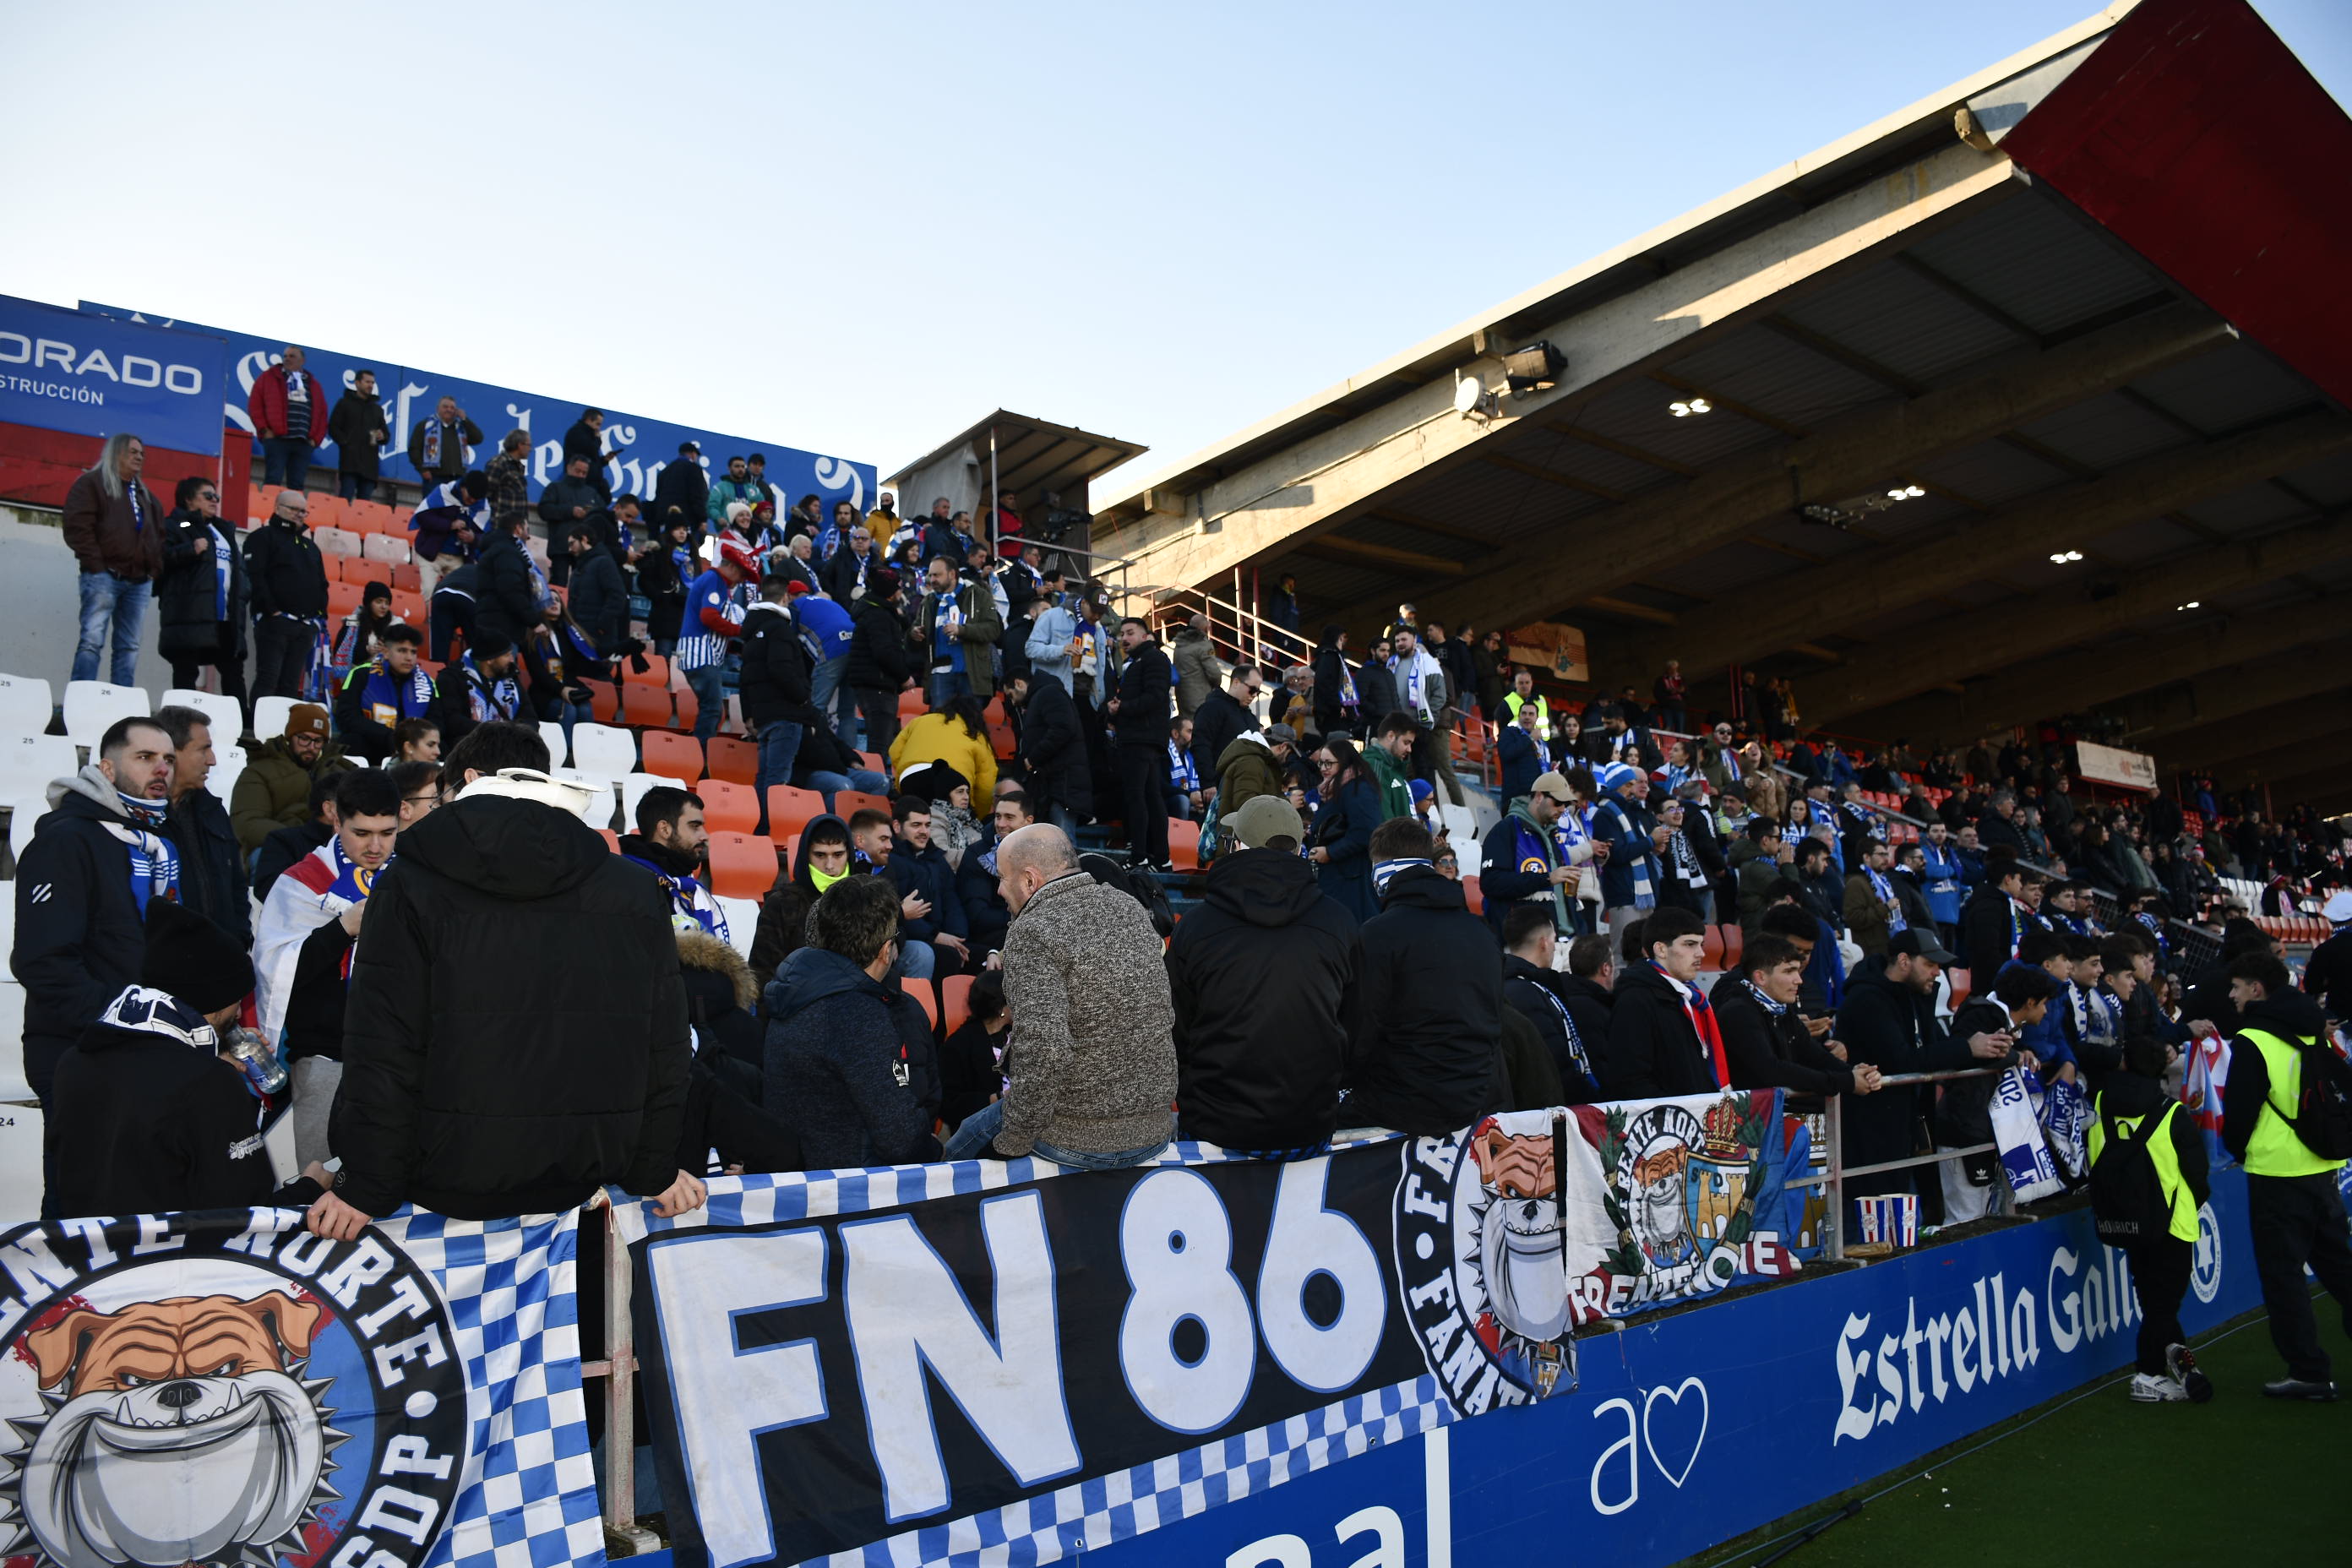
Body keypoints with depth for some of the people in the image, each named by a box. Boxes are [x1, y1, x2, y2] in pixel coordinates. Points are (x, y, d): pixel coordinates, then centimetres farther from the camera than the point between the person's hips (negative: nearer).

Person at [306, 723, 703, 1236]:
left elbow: (383, 1053, -8)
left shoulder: (409, 885, -5)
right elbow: (664, 1047, 2)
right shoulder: (638, 890, 1)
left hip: (449, 1185, -3)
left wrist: (366, 1191, -1)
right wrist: (656, 1172, 11)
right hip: (579, 1177, 3)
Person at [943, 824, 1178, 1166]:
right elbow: (1167, 1015, 13)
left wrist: (1011, 1144, -18)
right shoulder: (1130, 906, 5)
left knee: (959, 1146, 18)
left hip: (1079, 1141, -7)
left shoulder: (1031, 932, -19)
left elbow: (1043, 1052, -30)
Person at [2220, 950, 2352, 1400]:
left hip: (2277, 1173, -8)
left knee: (2282, 1274, 2)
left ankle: (2309, 1372, 6)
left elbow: (2238, 1110, -14)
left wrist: (2237, 1148, 6)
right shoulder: (2316, 1030, 7)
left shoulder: (2252, 1041, -16)